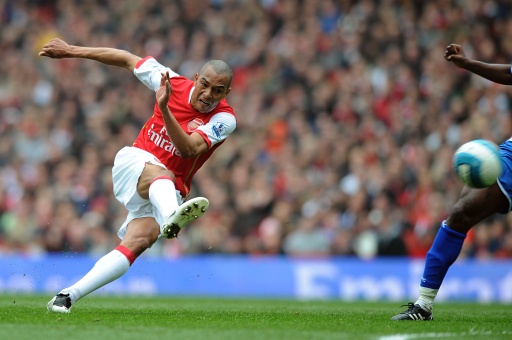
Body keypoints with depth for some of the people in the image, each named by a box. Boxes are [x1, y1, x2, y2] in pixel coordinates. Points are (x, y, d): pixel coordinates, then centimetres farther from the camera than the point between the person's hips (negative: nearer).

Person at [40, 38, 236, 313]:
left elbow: (188, 150, -27)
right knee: (161, 175, -37)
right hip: (135, 161, 0)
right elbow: (127, 60, 10)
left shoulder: (224, 119, -11)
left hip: (170, 190, 0)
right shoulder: (174, 83, -4)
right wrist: (71, 51, 12)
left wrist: (165, 109, -39)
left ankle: (68, 296, -27)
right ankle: (171, 217, -74)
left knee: (139, 240, -25)